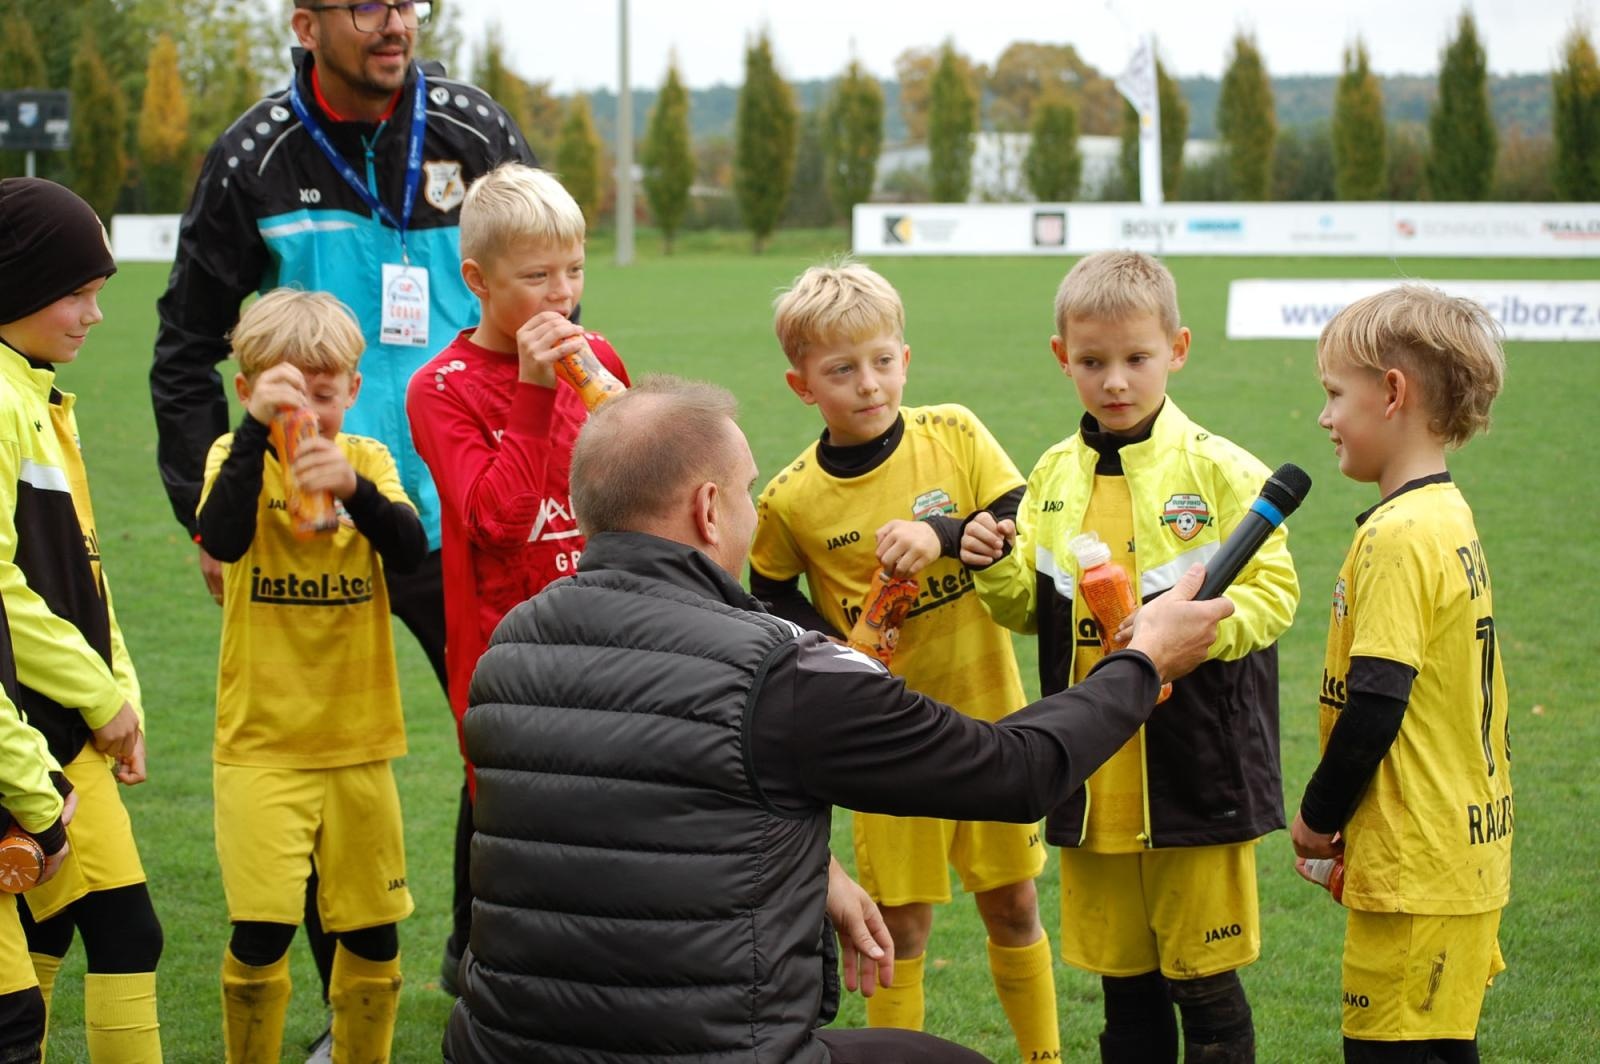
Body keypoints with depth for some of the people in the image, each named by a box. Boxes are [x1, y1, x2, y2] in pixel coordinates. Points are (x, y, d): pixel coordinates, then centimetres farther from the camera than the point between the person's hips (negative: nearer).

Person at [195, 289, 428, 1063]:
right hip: (262, 739, -3)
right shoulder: (238, 456, -2)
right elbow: (221, 539, -24)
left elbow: (411, 550, -15)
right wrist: (257, 426, -31)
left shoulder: (367, 459, 3)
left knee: (372, 934, 9)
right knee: (261, 932, -10)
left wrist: (353, 488, -32)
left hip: (358, 737, 3)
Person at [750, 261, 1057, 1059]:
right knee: (902, 922, 5)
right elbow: (769, 597, 7)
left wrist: (943, 534, -25)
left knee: (1012, 903, 12)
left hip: (988, 714, 1)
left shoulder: (954, 435, -8)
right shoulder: (791, 501, -9)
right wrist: (829, 651, -10)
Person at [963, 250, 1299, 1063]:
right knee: (1123, 979, 15)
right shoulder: (1054, 476, 7)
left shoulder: (1219, 470, -8)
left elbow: (1273, 592, -9)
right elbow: (1030, 609, 13)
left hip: (1194, 773, -4)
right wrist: (995, 568, -7)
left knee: (1204, 981, 3)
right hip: (1092, 778, 5)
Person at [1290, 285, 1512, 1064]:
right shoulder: (1450, 518, 11)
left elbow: (1373, 706, -21)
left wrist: (1317, 816, -5)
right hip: (1465, 855, 10)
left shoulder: (1398, 537, -18)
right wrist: (1337, 815, 17)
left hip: (1416, 873, -10)